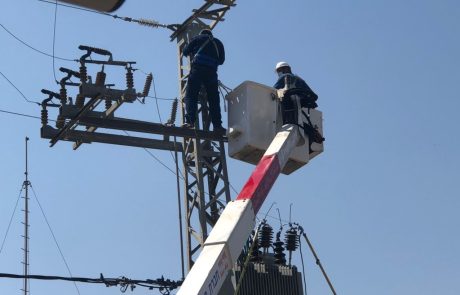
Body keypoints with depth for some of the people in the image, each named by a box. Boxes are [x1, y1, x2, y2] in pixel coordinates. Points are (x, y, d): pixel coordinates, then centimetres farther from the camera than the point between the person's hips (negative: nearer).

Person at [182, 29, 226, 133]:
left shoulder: (199, 38, 17)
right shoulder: (218, 43, 26)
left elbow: (185, 51, 14)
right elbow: (221, 60, 23)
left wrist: (192, 54, 35)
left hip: (197, 69, -3)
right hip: (212, 72, 3)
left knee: (191, 95, -5)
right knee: (214, 99, 5)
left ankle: (190, 121, -22)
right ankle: (217, 125, -4)